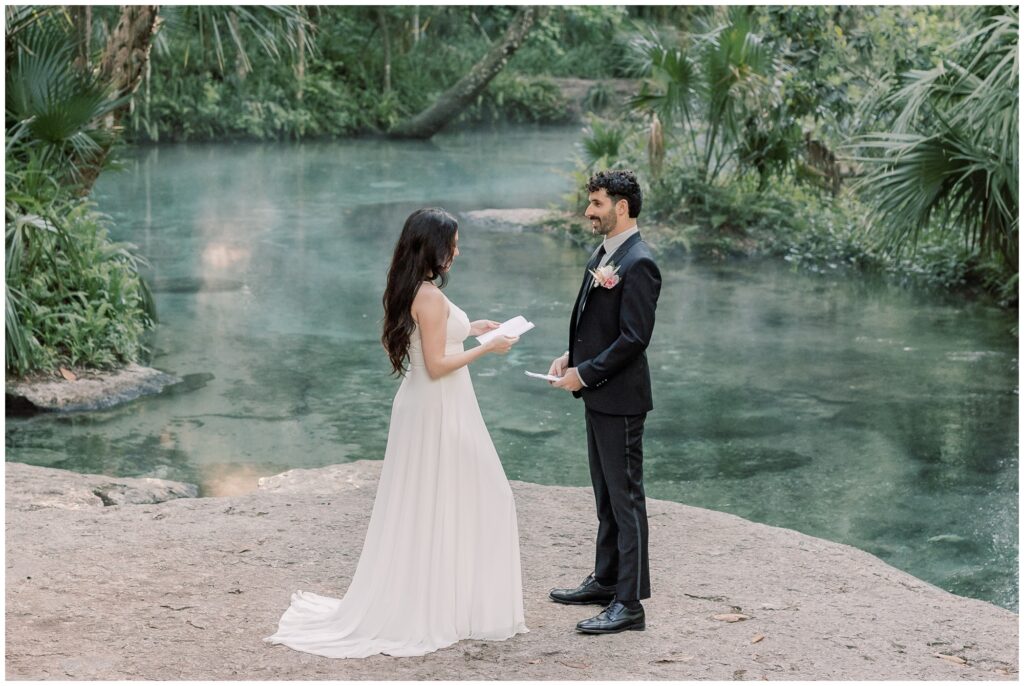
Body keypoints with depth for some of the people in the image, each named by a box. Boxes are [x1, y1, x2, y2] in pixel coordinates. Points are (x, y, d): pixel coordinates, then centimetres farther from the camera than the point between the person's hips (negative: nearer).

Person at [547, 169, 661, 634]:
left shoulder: (638, 264, -19)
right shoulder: (603, 253, 12)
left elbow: (633, 338, -22)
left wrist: (585, 373, -18)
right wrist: (570, 356, 5)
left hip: (620, 397, -10)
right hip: (598, 394, 10)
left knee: (625, 497, -4)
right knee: (606, 495, 19)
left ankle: (630, 604, 0)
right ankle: (606, 581, 32)